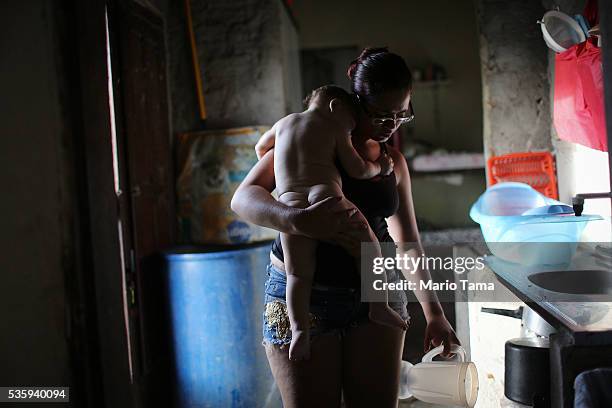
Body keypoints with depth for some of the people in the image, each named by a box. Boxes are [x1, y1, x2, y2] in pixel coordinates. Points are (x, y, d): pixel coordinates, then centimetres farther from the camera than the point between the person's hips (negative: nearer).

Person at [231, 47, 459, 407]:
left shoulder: (394, 161, 10)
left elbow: (408, 242, 16)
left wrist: (434, 313, 11)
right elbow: (243, 199, -16)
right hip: (303, 297, -4)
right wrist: (298, 220, -36)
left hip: (377, 296, 5)